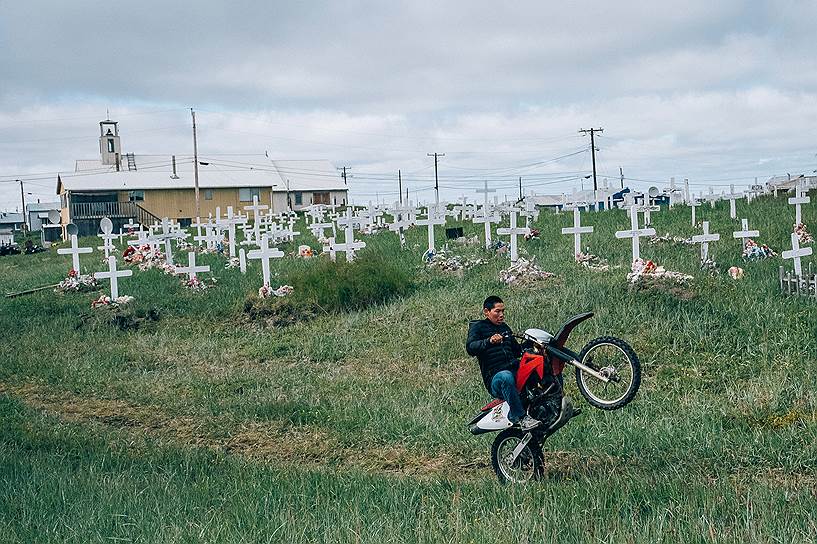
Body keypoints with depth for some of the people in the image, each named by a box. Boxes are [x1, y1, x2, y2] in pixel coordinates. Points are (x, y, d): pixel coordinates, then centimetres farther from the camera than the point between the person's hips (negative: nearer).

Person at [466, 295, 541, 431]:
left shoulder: (504, 327, 25)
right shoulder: (477, 327, 4)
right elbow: (470, 348, -16)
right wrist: (489, 341, -34)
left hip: (515, 370, 6)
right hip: (494, 378, -6)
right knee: (506, 377, -41)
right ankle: (521, 418, -41)